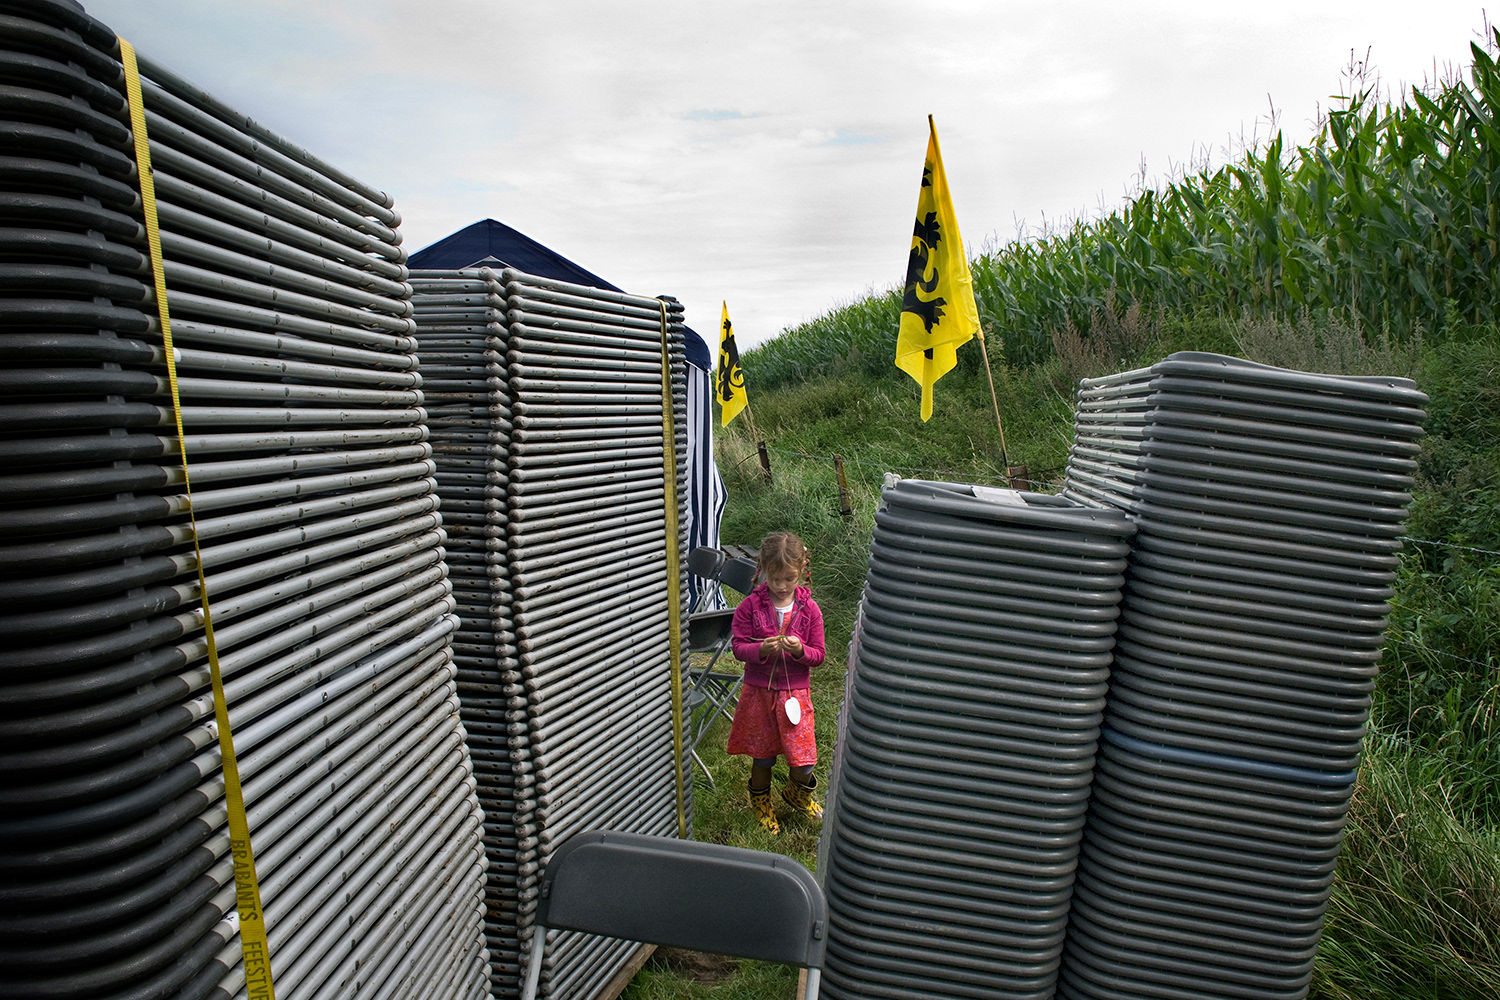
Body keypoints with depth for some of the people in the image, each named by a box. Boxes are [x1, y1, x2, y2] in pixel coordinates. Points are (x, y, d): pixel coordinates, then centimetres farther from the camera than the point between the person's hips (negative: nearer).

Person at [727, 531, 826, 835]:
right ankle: (760, 800, 45)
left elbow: (818, 655, 0)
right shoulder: (750, 606, -8)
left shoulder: (809, 608, -5)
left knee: (803, 762, 0)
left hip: (795, 693, 0)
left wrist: (799, 650, -22)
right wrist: (762, 650, -25)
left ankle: (797, 793, 35)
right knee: (762, 757, 15)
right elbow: (738, 646, -6)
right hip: (758, 692, 0)